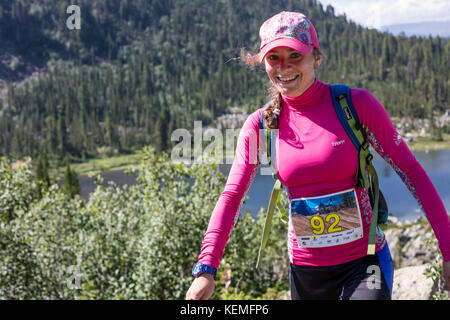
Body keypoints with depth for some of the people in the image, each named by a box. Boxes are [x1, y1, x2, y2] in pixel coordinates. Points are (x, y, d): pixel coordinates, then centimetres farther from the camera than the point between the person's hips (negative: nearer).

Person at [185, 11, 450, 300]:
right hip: (304, 271, 3)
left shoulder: (356, 104, -8)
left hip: (364, 263, -3)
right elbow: (232, 195, -5)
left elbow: (411, 171, -6)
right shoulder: (260, 124, 0)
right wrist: (206, 268, -16)